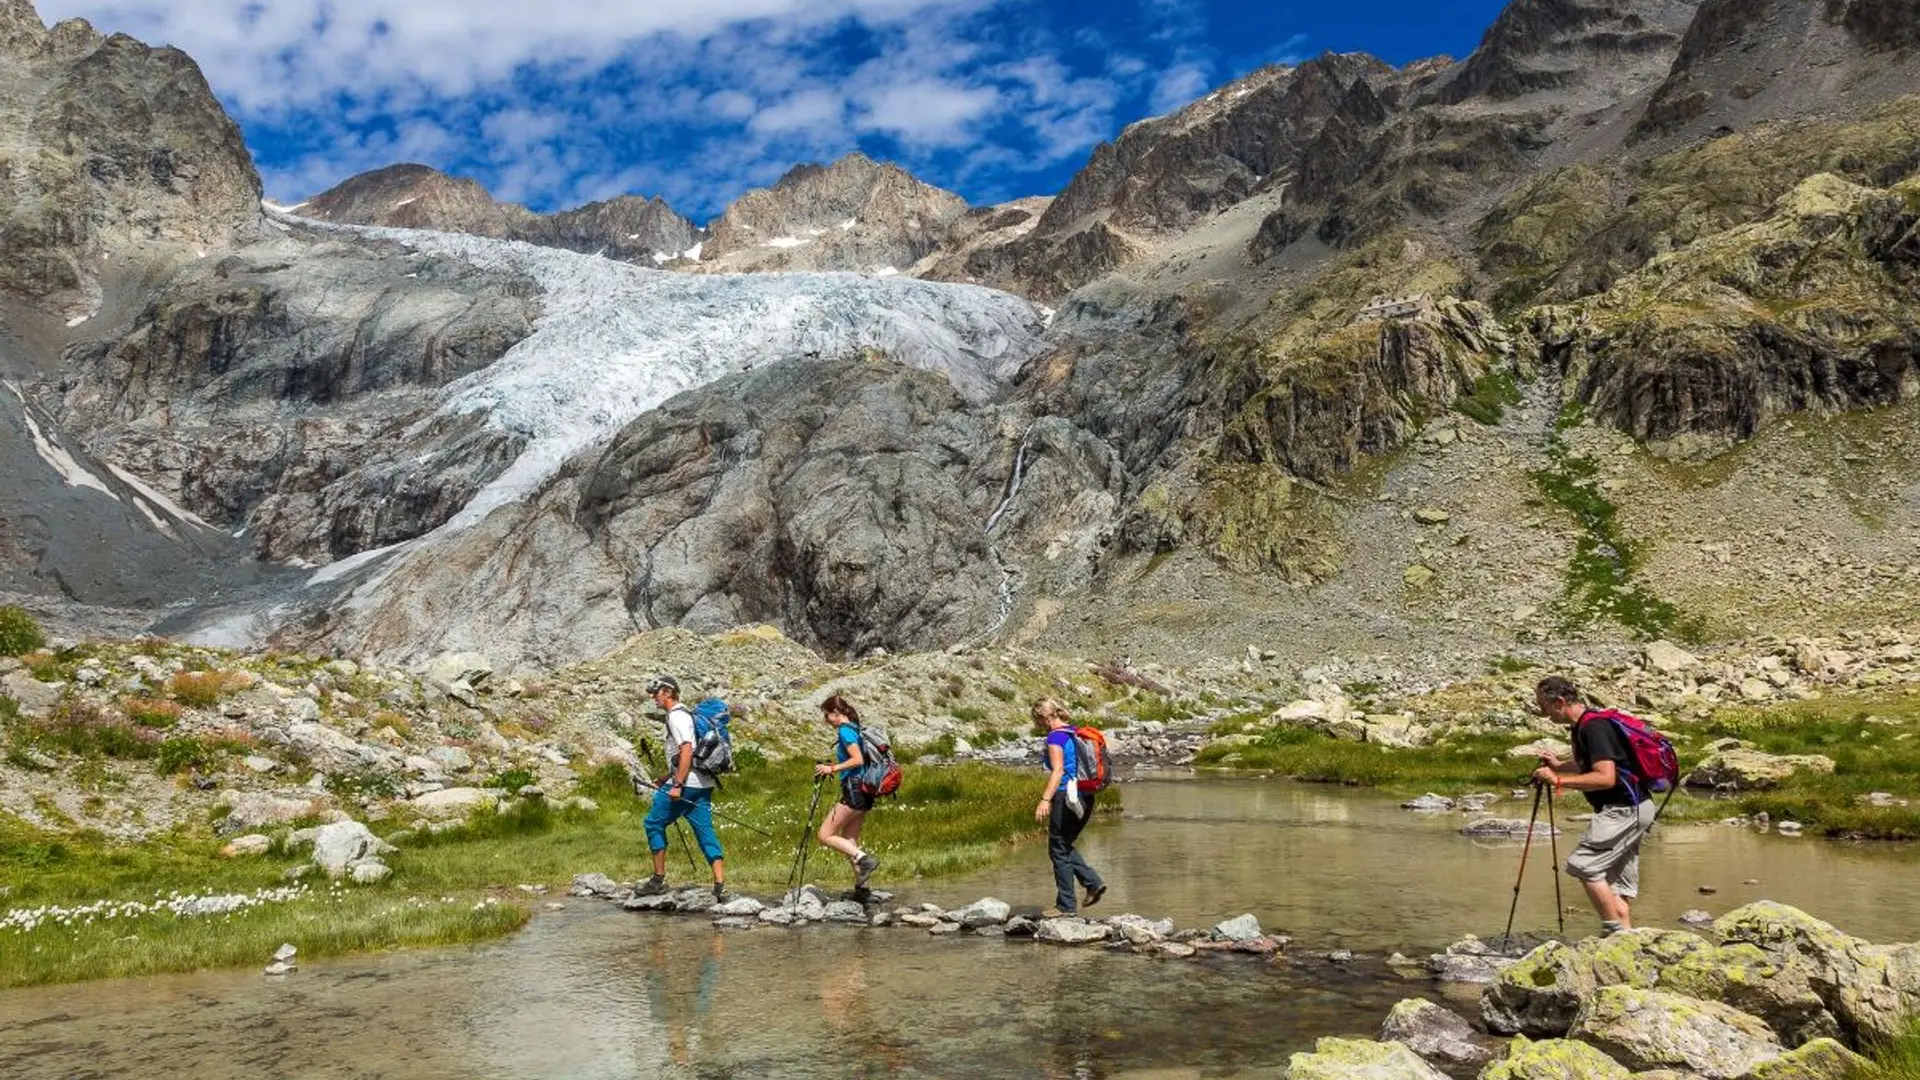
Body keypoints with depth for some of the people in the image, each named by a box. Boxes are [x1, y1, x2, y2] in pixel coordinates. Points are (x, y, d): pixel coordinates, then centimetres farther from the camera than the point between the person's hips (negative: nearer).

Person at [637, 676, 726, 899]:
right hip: (702, 784, 9)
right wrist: (665, 779, 30)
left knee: (654, 823, 4)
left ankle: (659, 879, 9)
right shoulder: (684, 714, 21)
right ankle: (720, 884, -3)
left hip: (686, 784, -9)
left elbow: (687, 751, -21)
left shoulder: (676, 716, -9)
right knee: (705, 832, 4)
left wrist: (677, 785, -23)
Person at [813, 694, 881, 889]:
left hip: (854, 791, -10)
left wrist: (832, 768, -17)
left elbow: (858, 759, -22)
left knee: (825, 835, -5)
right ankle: (861, 885, 9)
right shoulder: (855, 729, 17)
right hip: (864, 792, 10)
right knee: (849, 842, 11)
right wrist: (833, 769, 21)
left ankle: (865, 860, -14)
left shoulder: (845, 730, -11)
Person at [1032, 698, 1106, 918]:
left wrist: (1045, 799, -25)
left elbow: (1058, 770, -21)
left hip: (1066, 797, -9)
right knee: (1065, 846, 21)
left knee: (1058, 850, 3)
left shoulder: (1055, 737, -12)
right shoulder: (1076, 733, 13)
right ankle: (1093, 882, 10)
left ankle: (1066, 905, 7)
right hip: (1085, 798, 9)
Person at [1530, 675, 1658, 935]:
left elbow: (1605, 777, -27)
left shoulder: (1594, 727, -19)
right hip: (1632, 809, 11)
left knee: (1584, 865, -13)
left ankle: (1616, 930, -8)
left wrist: (1559, 780, -22)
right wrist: (1559, 765, 15)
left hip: (1624, 810, -11)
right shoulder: (1583, 726, 12)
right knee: (1618, 883, 12)